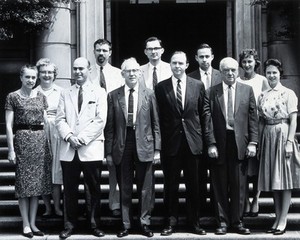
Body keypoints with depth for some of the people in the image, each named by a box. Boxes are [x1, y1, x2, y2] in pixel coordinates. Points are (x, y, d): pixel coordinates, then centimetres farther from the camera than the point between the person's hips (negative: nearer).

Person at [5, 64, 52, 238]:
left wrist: (50, 144, 5)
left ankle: (33, 223, 14)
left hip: (41, 140, 4)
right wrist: (11, 149, -10)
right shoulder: (13, 97, -1)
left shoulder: (41, 96, 11)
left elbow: (46, 121, 13)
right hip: (22, 140, -4)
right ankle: (26, 224, 7)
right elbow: (9, 125, -4)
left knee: (38, 183, 6)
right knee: (23, 183, 0)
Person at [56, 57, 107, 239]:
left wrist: (82, 138, -11)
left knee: (94, 189, 3)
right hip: (69, 149, 2)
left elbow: (100, 120, -3)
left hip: (91, 149, -2)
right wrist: (69, 136, -10)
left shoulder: (99, 93, 6)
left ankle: (93, 224, 14)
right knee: (70, 189, 5)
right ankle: (70, 224, 15)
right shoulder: (65, 94, 15)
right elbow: (60, 119, 8)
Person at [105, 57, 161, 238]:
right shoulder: (113, 96, 4)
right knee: (125, 189, 8)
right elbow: (110, 126, 4)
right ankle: (126, 225, 17)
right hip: (121, 148, 1)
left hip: (144, 146, 0)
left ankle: (145, 223, 16)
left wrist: (157, 149, -1)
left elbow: (156, 123, 4)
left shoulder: (149, 94, 3)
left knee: (145, 189, 5)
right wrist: (109, 151, 0)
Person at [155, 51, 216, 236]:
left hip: (193, 143, 1)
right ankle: (171, 222, 17)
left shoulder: (198, 86, 5)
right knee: (171, 185, 6)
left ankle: (195, 222, 19)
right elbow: (158, 117, 1)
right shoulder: (161, 88, 2)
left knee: (193, 185, 8)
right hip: (170, 143, -1)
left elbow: (205, 115, 4)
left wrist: (211, 142, -1)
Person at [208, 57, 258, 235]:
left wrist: (253, 142, -2)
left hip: (240, 143, 1)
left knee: (239, 185, 6)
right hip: (219, 144, -1)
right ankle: (222, 222, 15)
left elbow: (253, 118, 5)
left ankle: (237, 222, 16)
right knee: (220, 185, 5)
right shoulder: (212, 92, 2)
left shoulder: (247, 90, 7)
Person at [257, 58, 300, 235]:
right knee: (273, 180, 8)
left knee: (285, 180, -2)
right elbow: (261, 121, 12)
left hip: (283, 136, -5)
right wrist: (259, 142, 6)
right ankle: (277, 219, 14)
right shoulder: (263, 96, 11)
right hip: (268, 138, 5)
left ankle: (283, 221, 1)